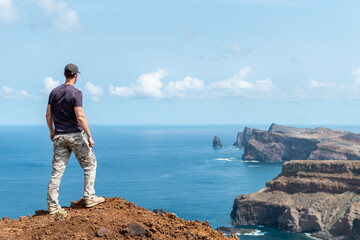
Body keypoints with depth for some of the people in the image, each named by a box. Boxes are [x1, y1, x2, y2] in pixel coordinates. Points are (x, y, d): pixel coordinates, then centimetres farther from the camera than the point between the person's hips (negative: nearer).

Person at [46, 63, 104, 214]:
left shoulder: (54, 92, 7)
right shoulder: (76, 93, -12)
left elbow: (48, 115, 11)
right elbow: (80, 117, -18)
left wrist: (51, 132, 24)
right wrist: (89, 136, -13)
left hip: (59, 137, 5)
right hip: (75, 135, -5)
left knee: (57, 170, 5)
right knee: (90, 164, 10)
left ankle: (52, 205, 3)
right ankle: (89, 198, 9)